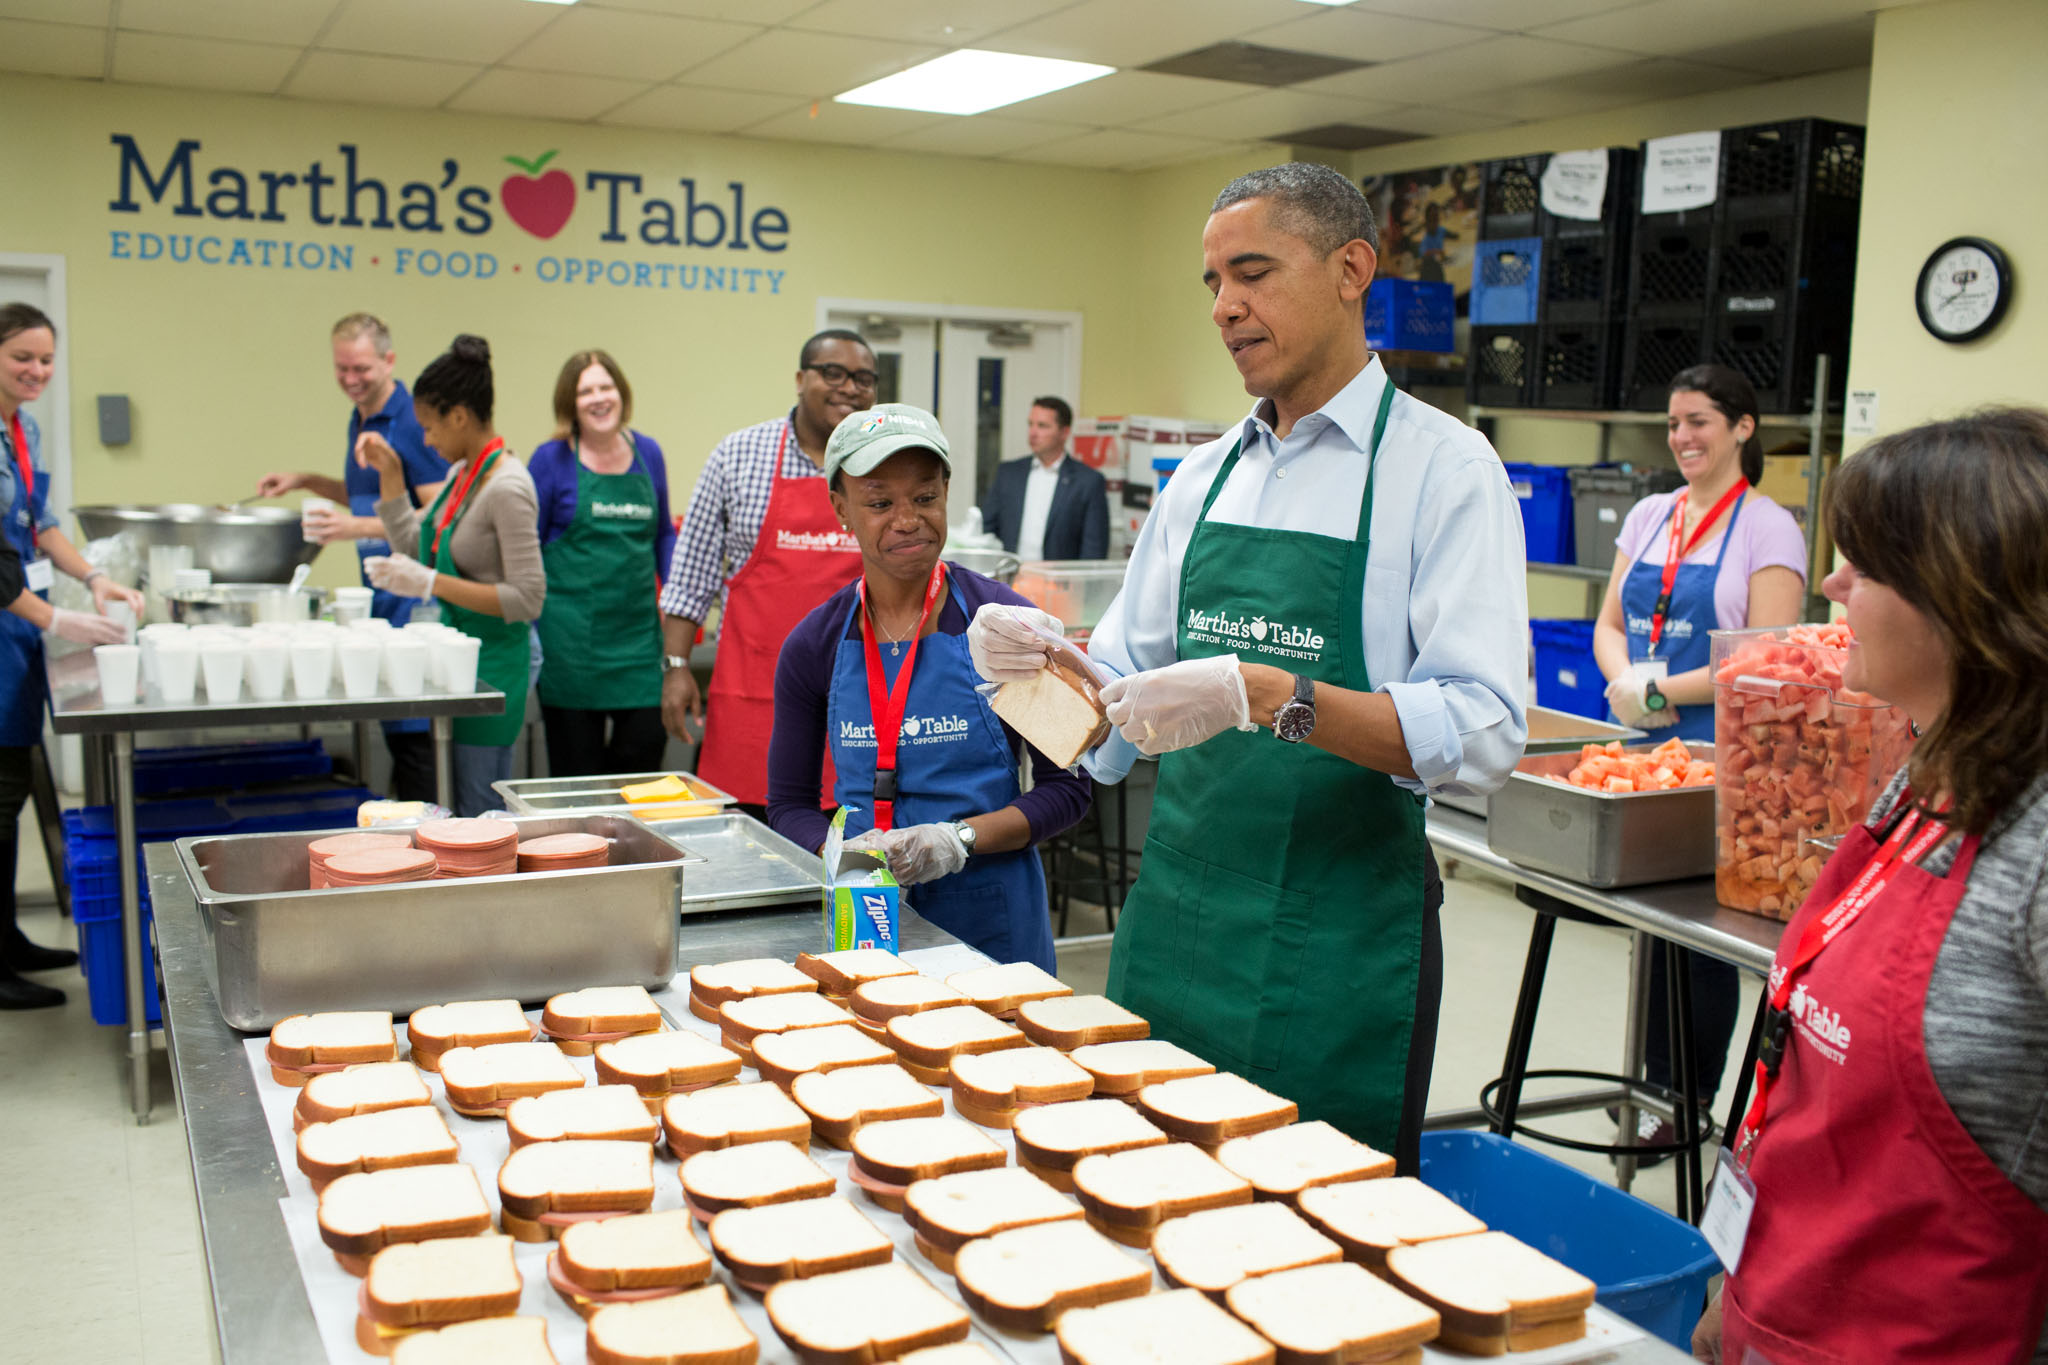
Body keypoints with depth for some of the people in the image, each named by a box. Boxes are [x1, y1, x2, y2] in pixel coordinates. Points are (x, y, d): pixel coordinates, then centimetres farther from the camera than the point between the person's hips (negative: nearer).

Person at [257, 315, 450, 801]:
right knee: (393, 728, 11)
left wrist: (357, 527, -23)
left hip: (412, 596, -9)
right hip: (378, 595, 9)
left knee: (411, 733, -8)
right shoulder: (360, 420, 16)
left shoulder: (412, 422, -12)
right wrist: (307, 482, 18)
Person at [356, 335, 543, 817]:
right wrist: (390, 473, 13)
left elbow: (528, 598, -22)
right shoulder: (463, 473, 9)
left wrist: (431, 583, -23)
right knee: (450, 799, 13)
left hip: (494, 656, -9)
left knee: (476, 811, -4)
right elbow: (411, 538, 24)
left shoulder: (506, 488, -18)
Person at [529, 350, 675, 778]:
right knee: (576, 762, 2)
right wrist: (527, 629, -5)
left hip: (637, 626, 3)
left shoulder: (647, 453, 10)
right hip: (571, 635, -3)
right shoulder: (552, 460, -1)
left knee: (648, 735, -3)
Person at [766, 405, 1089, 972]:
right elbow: (790, 803, 7)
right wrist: (846, 855, -14)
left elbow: (1067, 789, -4)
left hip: (992, 919, -2)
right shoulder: (814, 645, 0)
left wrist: (959, 839, -18)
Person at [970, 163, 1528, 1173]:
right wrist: (1040, 664, -6)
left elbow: (1483, 734, -19)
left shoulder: (1443, 467, -8)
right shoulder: (1202, 477, 10)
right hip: (1174, 912, 5)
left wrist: (1266, 694, -29)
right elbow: (1122, 687, 15)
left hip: (1338, 939, -5)